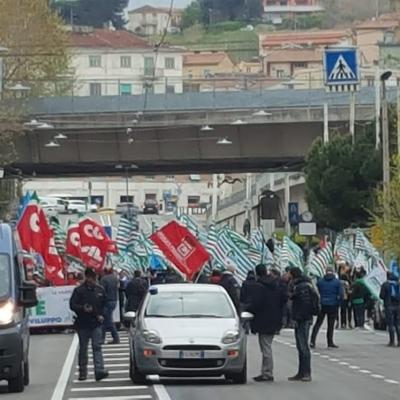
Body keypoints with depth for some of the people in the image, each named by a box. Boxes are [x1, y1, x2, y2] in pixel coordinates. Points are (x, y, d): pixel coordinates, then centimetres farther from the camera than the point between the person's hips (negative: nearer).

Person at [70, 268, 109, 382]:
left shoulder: (100, 290, 9)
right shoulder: (79, 290, -3)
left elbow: (104, 304, 19)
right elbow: (72, 305, -6)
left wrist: (101, 315, 3)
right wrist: (82, 308, -23)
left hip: (96, 323, 1)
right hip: (83, 324, -1)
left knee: (97, 347, -10)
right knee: (83, 349, 8)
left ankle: (99, 370, -19)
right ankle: (83, 372, 17)